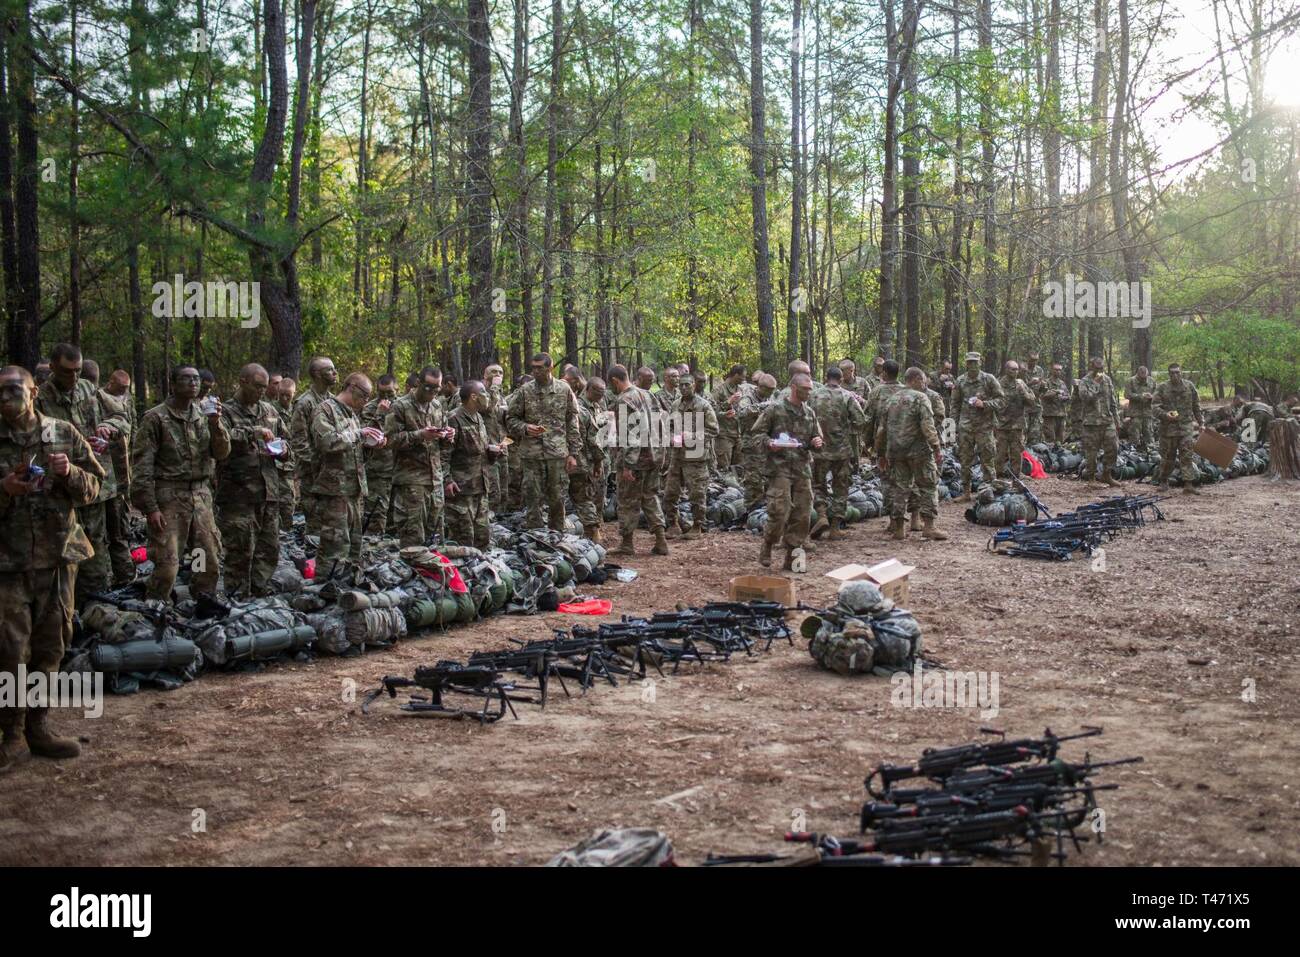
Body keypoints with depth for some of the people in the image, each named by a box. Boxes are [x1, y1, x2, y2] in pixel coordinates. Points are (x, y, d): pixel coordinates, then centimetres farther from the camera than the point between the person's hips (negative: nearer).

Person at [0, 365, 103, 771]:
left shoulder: (64, 433, 4)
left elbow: (93, 487, 7)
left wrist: (70, 473, -13)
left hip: (58, 557, 2)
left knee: (50, 646, 10)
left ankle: (38, 726, 22)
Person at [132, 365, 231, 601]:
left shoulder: (204, 414, 10)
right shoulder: (156, 418, -5)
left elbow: (222, 452, 4)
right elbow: (141, 465, -7)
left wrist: (215, 424, -14)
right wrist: (150, 508, -12)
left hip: (201, 495, 5)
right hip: (169, 497, -5)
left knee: (211, 562, 10)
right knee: (167, 565, -5)